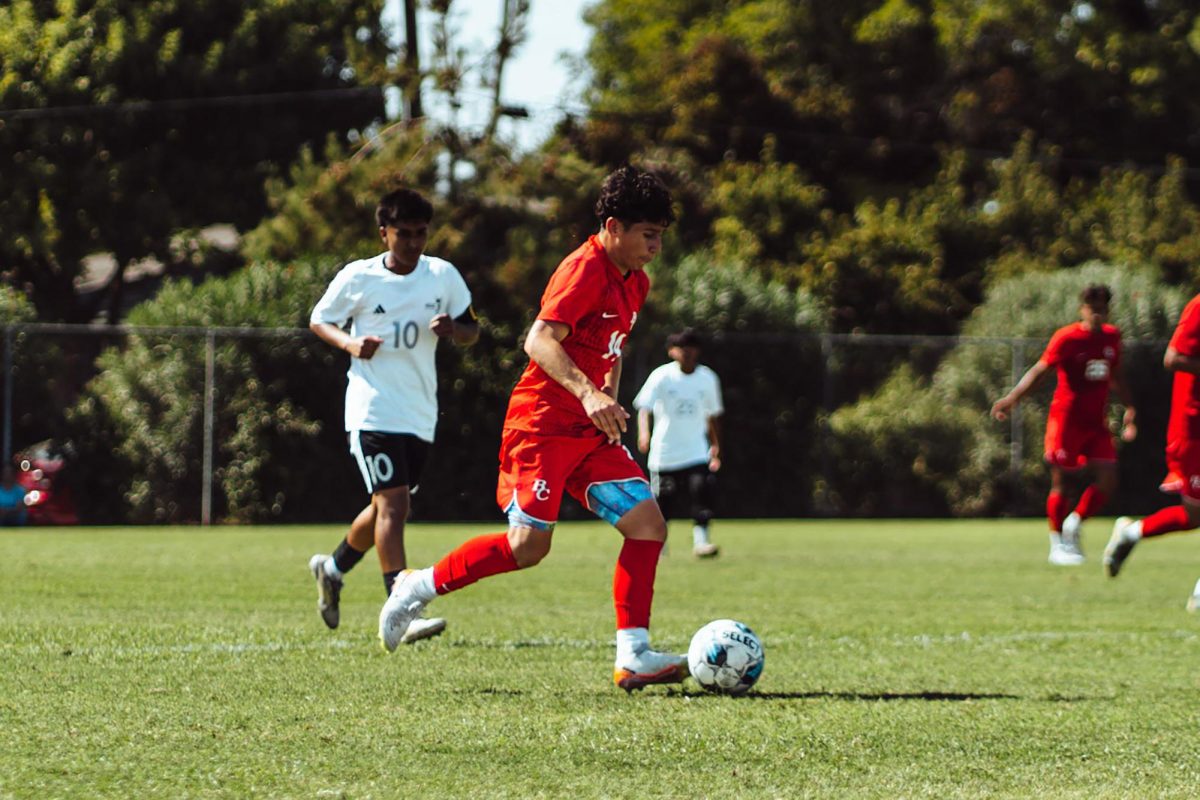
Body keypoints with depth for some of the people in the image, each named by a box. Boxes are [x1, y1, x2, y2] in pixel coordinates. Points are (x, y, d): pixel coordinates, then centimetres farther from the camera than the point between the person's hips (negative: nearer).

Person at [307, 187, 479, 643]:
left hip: (420, 414, 5)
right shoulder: (357, 278, -5)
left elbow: (471, 332, 11)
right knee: (393, 503, -17)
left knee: (390, 508, 15)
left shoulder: (443, 276, 3)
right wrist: (349, 343, -13)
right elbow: (319, 320, 8)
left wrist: (452, 329, -13)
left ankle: (332, 569, 41)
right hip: (373, 411, -5)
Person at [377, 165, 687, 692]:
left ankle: (632, 657, -6)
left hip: (590, 431, 9)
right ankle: (421, 587, 7)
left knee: (648, 524, -5)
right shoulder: (584, 270, -15)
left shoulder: (634, 283, 14)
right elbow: (540, 341, -27)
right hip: (543, 425, -9)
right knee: (528, 545, -13)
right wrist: (587, 393, -38)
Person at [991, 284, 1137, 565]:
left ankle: (1074, 525, 18)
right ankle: (1058, 544, 13)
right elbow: (1040, 370, -16)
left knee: (1107, 479, -4)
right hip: (1067, 418, -6)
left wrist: (1129, 408, 19)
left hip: (1096, 422, 6)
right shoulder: (1067, 338, -11)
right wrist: (1012, 398, -27)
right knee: (1060, 481, 1)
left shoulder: (1111, 337, 8)